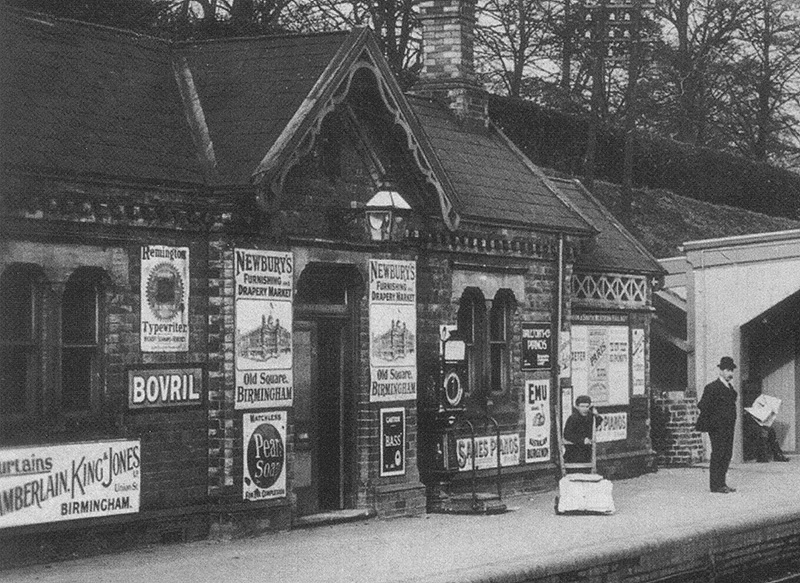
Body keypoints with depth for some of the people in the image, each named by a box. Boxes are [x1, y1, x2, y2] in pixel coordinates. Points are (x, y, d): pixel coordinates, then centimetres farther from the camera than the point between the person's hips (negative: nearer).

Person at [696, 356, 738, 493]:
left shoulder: (730, 388, 16)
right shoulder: (712, 387, -10)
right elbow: (703, 406, -14)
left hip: (728, 428, 8)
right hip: (717, 427, -8)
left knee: (727, 455, 8)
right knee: (718, 455, -7)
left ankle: (722, 483, 14)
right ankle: (715, 485, -5)